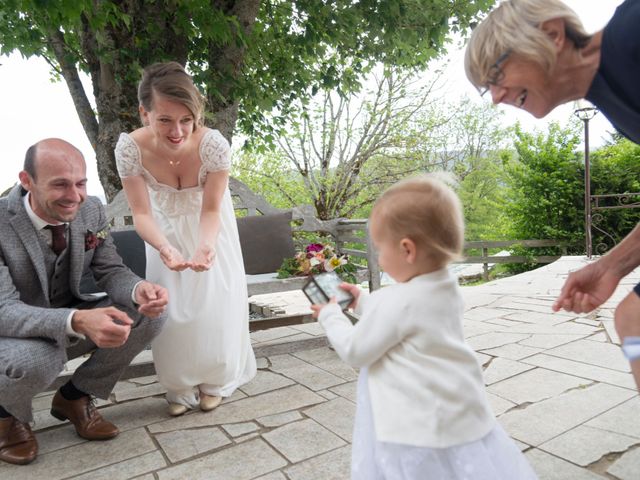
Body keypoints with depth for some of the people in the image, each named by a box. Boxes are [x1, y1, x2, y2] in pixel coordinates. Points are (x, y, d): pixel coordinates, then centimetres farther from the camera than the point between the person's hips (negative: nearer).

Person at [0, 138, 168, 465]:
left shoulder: (92, 209, -12)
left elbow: (110, 271, -7)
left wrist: (138, 289, -33)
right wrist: (77, 321, -50)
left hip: (70, 325, 5)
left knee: (150, 314, -14)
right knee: (36, 361, -38)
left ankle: (73, 397, 6)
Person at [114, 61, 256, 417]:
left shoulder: (214, 145, -34)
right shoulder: (130, 148, -30)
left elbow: (211, 210, -22)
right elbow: (141, 213, -22)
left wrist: (205, 246, -42)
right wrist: (165, 248, -42)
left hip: (209, 230, -1)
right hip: (166, 232, 1)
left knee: (214, 304, -1)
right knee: (170, 308, 1)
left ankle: (213, 381, 25)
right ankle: (181, 387, 25)